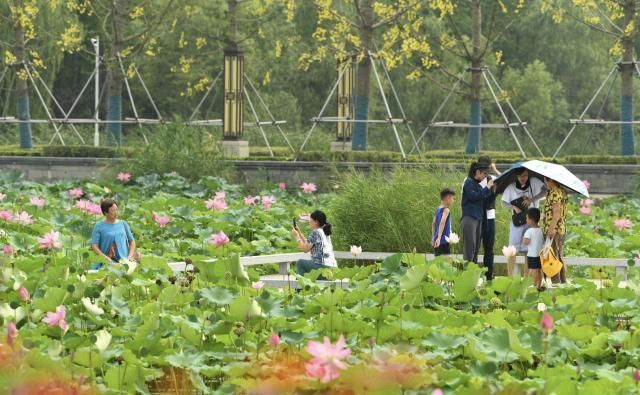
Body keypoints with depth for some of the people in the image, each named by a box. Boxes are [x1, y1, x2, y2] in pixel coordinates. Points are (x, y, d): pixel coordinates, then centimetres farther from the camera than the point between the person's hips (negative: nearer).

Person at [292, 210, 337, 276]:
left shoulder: (316, 232, -10)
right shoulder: (324, 232, 18)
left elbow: (305, 249, -10)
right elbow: (308, 245, 23)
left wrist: (297, 236, 2)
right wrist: (299, 232, 21)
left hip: (323, 266, -9)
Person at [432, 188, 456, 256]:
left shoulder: (438, 209, 14)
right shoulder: (446, 210, -10)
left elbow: (433, 224, 20)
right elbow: (442, 223, -23)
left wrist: (433, 237, 27)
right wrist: (439, 238, -30)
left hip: (437, 240, 9)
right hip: (444, 240, -9)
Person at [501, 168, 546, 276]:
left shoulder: (534, 182, -2)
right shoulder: (511, 187, 1)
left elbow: (544, 191, -16)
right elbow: (504, 202, 4)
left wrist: (532, 200, -27)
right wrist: (514, 207, -15)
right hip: (517, 221, 1)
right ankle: (510, 276, 0)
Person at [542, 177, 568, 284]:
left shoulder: (555, 193, -14)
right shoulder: (561, 191, 16)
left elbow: (556, 212, -21)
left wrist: (552, 228, -24)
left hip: (554, 230, -10)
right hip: (561, 230, 10)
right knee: (559, 258, 15)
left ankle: (556, 283, -9)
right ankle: (563, 282, 19)